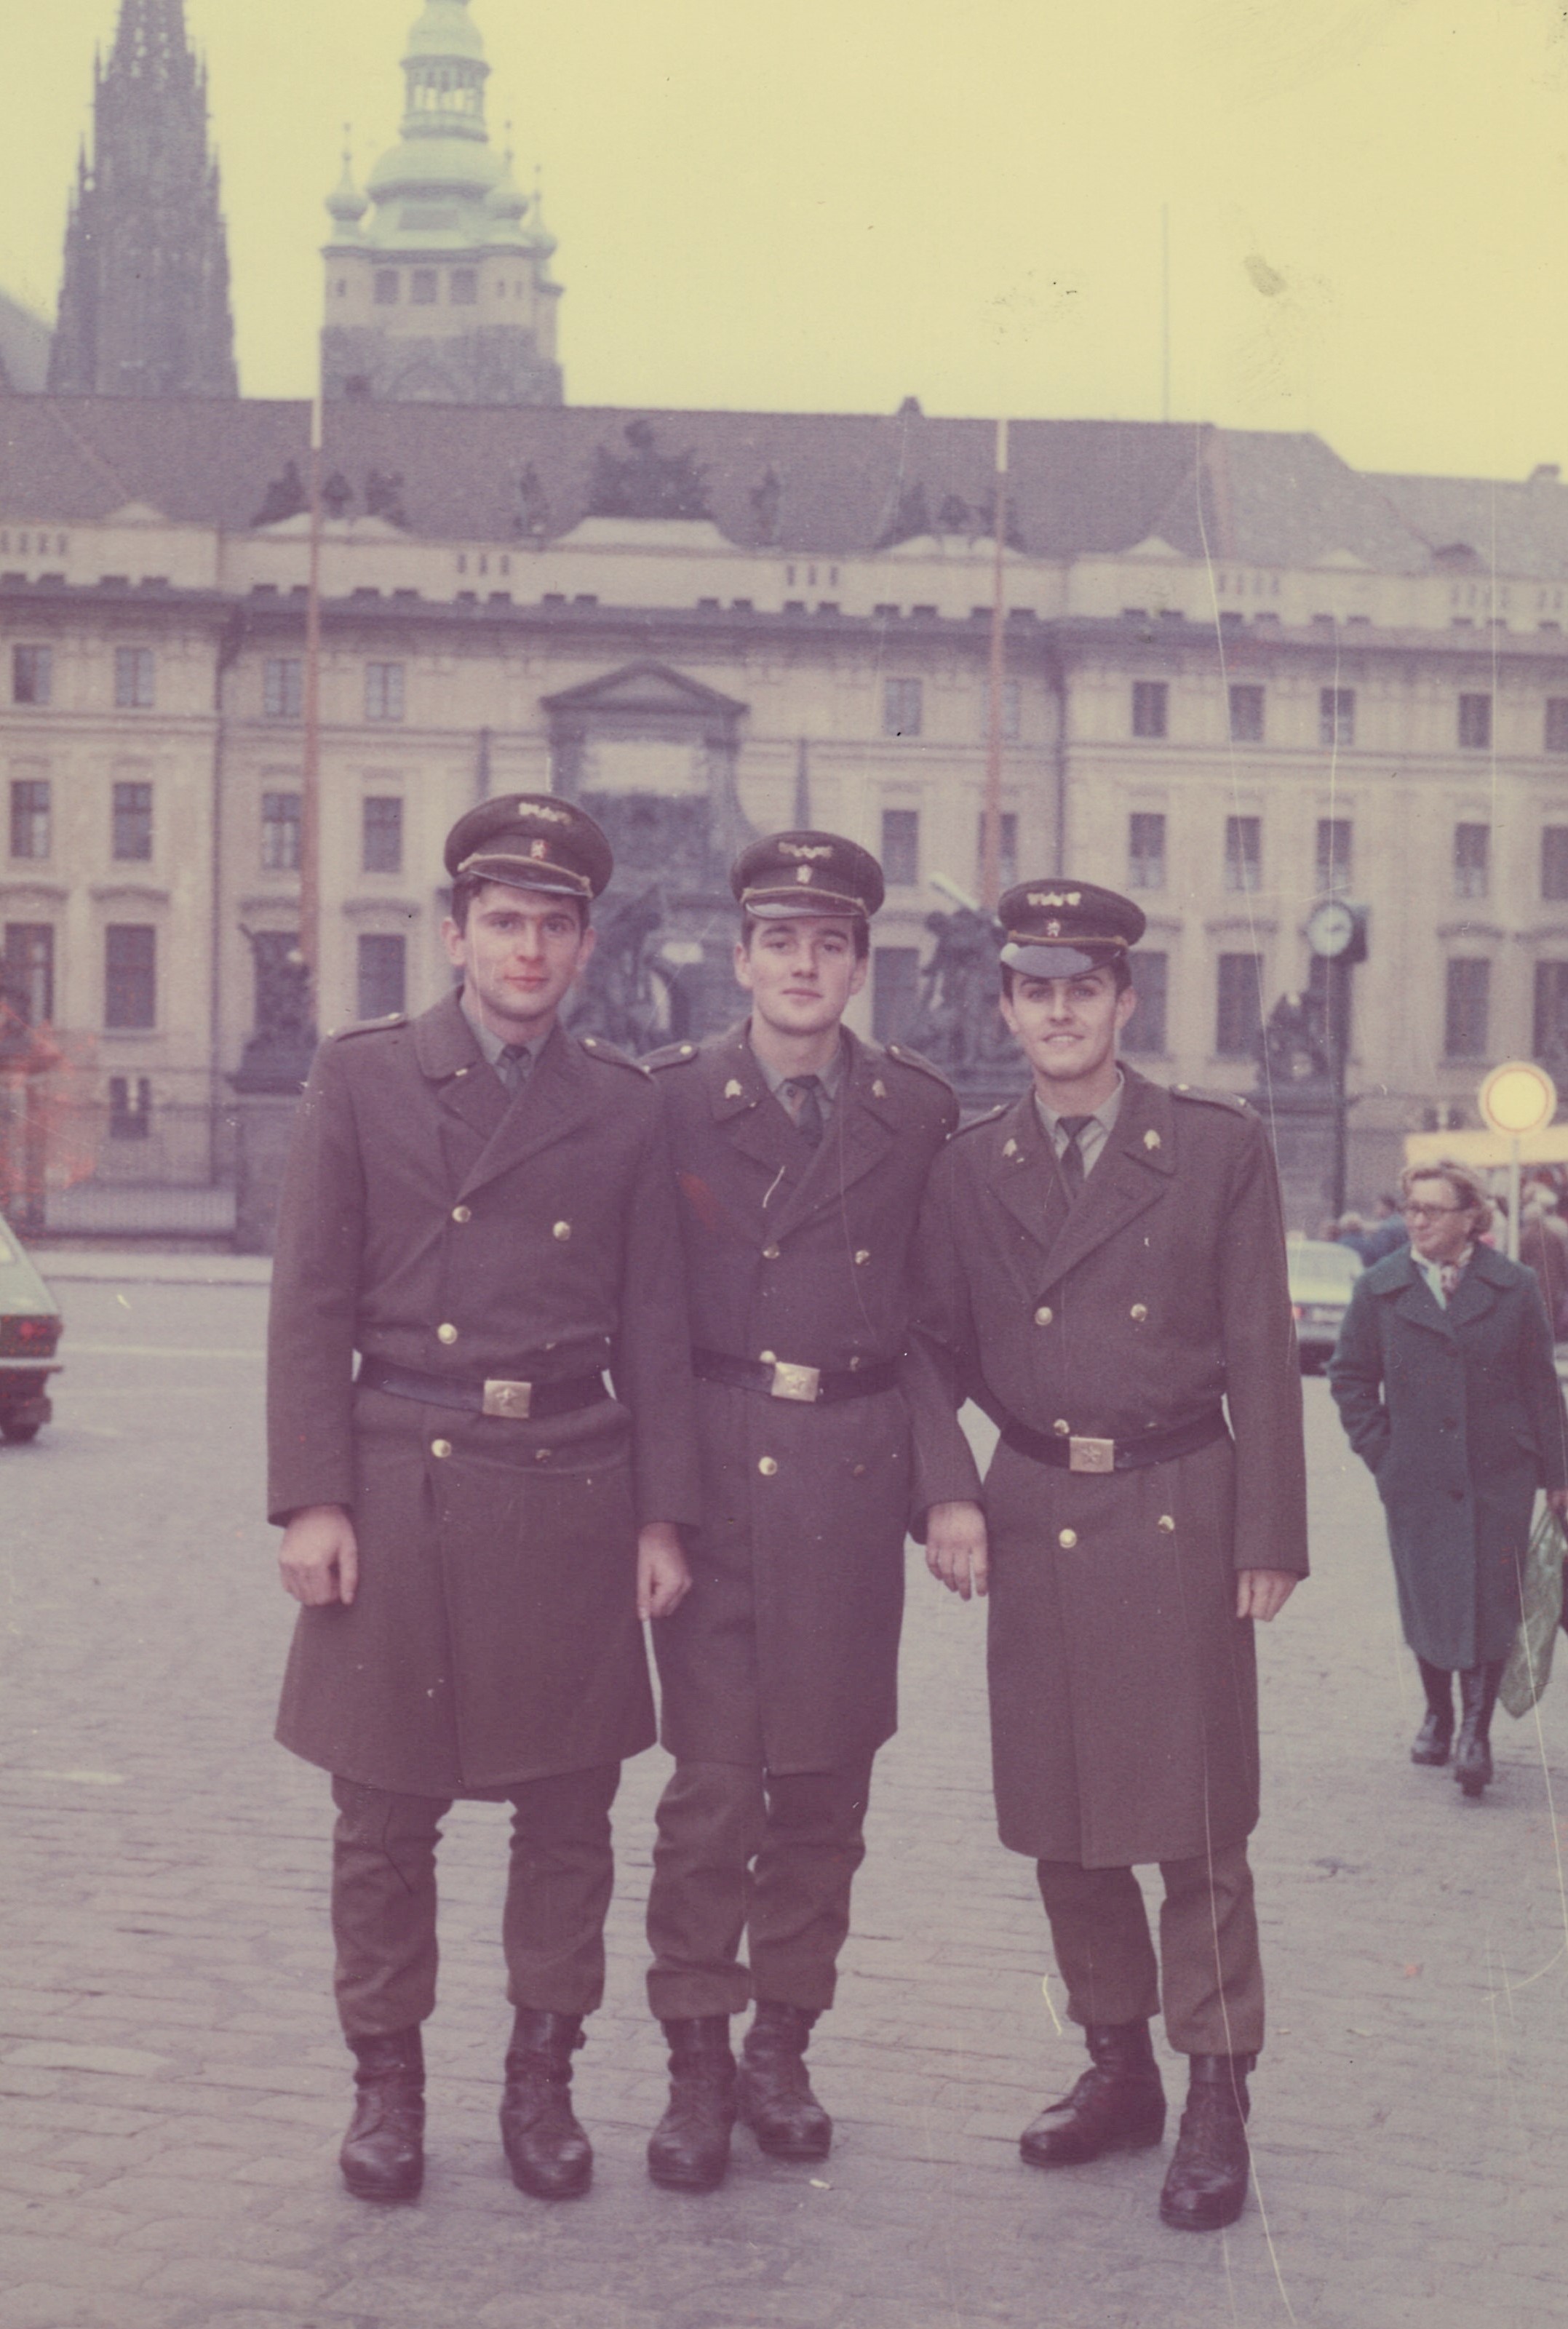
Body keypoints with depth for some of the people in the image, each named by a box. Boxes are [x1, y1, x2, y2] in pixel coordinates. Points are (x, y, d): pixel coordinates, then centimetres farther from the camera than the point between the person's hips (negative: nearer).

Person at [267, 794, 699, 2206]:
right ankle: (388, 2084, 20)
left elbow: (653, 1331, 9)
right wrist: (310, 1498, -7)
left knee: (568, 1813, 7)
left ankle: (543, 2078, 21)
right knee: (385, 1817, 5)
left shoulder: (625, 1109, 8)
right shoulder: (360, 1079, 3)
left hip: (573, 1491, 2)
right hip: (400, 1485, -1)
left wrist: (663, 1515, 3)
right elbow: (312, 1308, 0)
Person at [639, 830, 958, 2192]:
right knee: (713, 1781, -3)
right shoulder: (671, 1098, 1)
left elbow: (937, 1311, 11)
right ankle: (696, 2065, 9)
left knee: (826, 1784, 9)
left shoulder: (919, 1112, 6)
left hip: (855, 1476, 2)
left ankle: (783, 2043, 22)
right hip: (718, 1466, -2)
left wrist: (935, 1475, 3)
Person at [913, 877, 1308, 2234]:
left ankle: (1218, 2106, 12)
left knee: (1197, 1820, 0)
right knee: (1061, 1825, 10)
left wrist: (1270, 1536, -5)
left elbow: (1262, 1354, -2)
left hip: (1178, 1520, -3)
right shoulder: (968, 1168, 6)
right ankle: (1120, 2069, 26)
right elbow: (935, 1348, 7)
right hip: (1034, 1523, 3)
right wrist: (947, 1494, -8)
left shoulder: (1219, 1148, -1)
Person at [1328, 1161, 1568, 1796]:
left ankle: (1476, 1730, 3)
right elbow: (1350, 1376, 10)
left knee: (1491, 1602, -3)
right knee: (1427, 1602, 8)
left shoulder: (1513, 1288, 2)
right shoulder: (1380, 1290, 3)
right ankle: (1438, 1714, 28)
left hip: (1500, 1477, -1)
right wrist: (1380, 1452, 0)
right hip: (1417, 1478, 1)